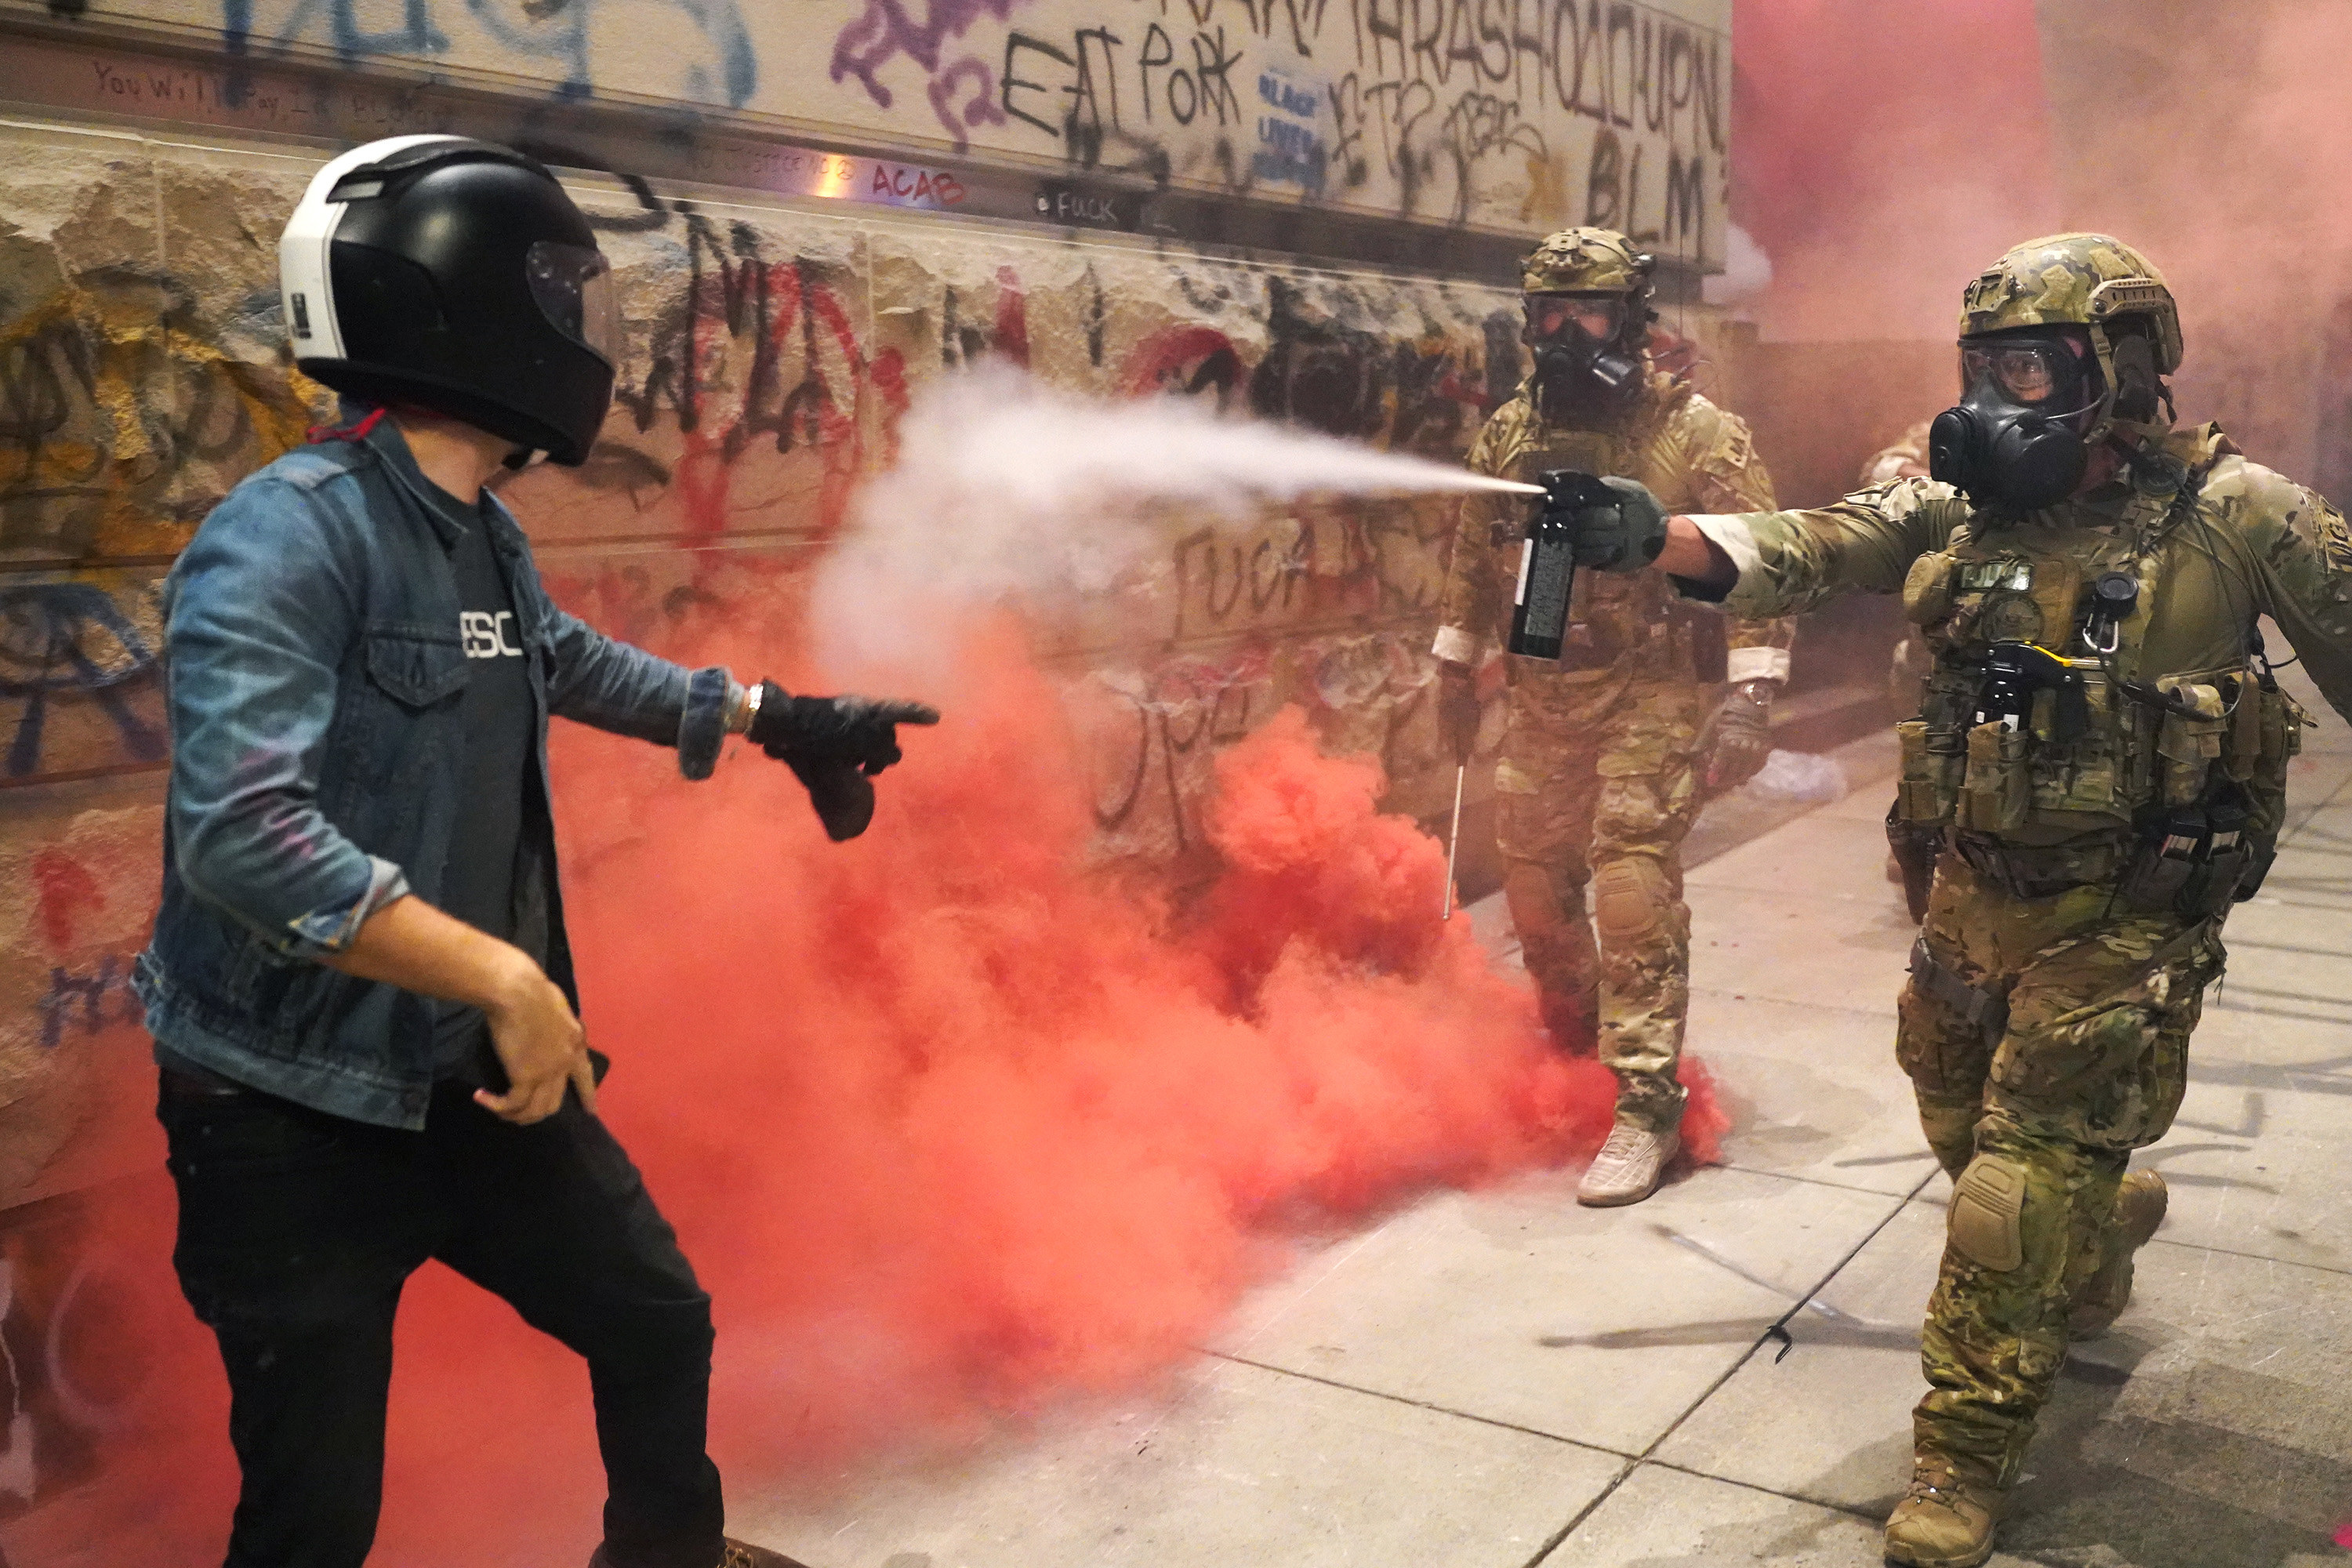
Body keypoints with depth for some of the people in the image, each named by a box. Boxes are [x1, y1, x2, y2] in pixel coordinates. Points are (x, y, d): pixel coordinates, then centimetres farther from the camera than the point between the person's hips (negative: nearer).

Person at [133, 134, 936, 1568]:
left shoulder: (484, 540, 4)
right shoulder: (290, 534, -22)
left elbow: (579, 666, 26)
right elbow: (243, 836, -32)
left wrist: (776, 717, 31)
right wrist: (505, 977, -31)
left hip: (476, 1081, 8)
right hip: (298, 1116, -8)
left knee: (659, 1322, 22)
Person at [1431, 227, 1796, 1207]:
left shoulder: (1697, 432, -9)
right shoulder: (1509, 434, 7)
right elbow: (1474, 556, 17)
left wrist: (1748, 698, -19)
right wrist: (1456, 669, 19)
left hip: (1655, 702, -5)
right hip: (1543, 702, 6)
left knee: (1633, 887, -13)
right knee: (1533, 880, 13)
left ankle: (1646, 1106, -4)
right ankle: (1572, 1048, 40)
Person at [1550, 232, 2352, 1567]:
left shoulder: (2232, 516, -14)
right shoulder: (1959, 506, -4)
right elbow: (1807, 552, -15)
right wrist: (1653, 535, -34)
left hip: (2123, 918, -5)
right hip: (1977, 893, 5)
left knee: (2021, 1193, -2)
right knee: (1970, 1139, 23)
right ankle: (2097, 1245, 55)